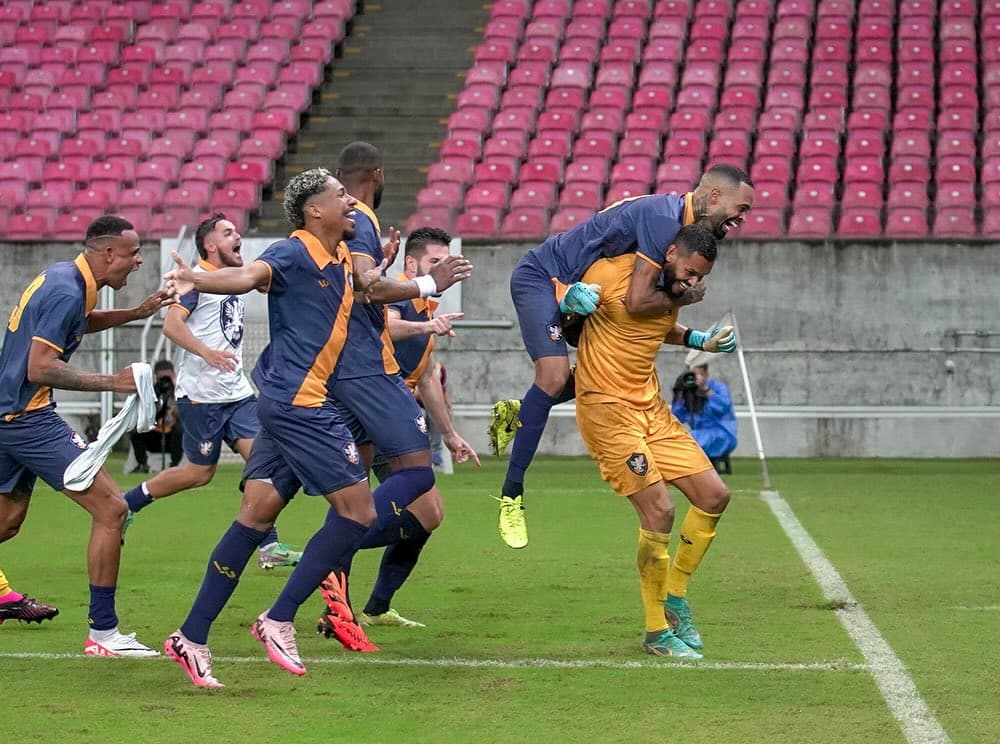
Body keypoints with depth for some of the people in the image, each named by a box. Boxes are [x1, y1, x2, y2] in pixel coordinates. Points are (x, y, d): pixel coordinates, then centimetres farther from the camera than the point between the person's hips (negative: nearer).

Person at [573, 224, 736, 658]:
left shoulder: (672, 292, 7)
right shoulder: (613, 272, -15)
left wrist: (701, 342, 13)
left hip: (652, 409, 8)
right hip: (607, 410, -8)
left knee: (714, 495, 5)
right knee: (659, 512, -15)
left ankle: (674, 597, 22)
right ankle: (657, 632, -1)